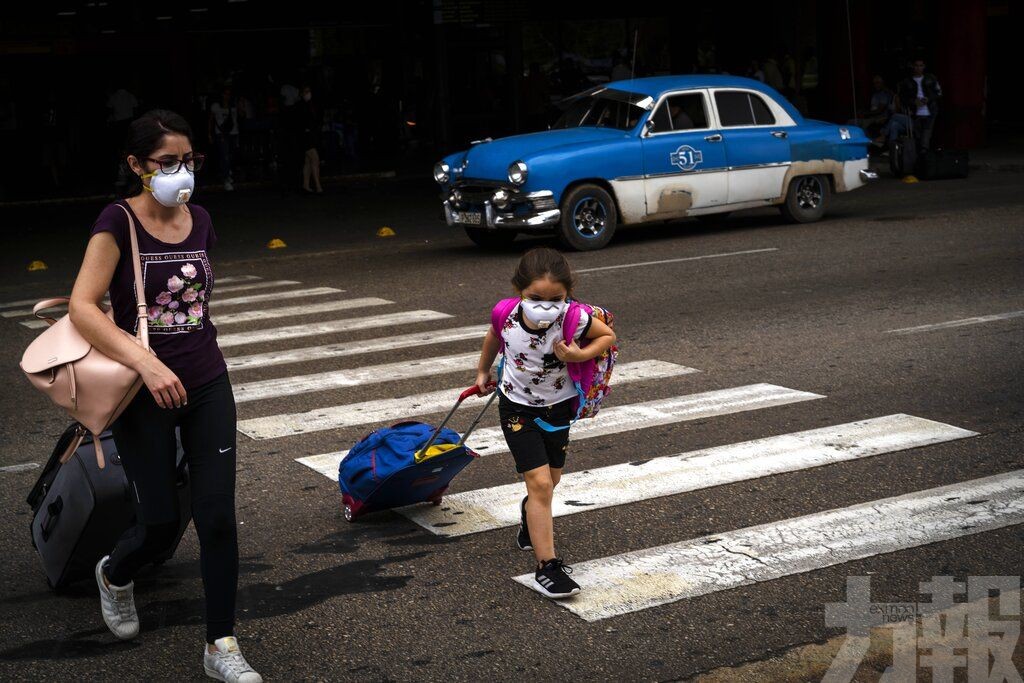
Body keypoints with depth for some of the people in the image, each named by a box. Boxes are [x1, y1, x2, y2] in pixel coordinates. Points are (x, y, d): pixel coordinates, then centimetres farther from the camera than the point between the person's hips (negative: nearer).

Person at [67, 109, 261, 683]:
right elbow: (82, 307, -19)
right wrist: (146, 363, -28)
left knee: (218, 517, -2)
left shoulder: (200, 221, 5)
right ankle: (115, 575, 38)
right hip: (143, 393, -4)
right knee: (161, 524, 2)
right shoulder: (119, 222, -11)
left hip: (207, 386, 4)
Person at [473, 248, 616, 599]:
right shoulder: (506, 315, -24)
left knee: (550, 479, 20)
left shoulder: (575, 319, -29)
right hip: (517, 406, -2)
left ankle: (530, 515, 55)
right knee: (540, 482, -12)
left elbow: (608, 336, -9)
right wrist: (483, 372, 17)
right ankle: (546, 565, -6)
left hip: (558, 407, 2)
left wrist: (579, 355, -28)